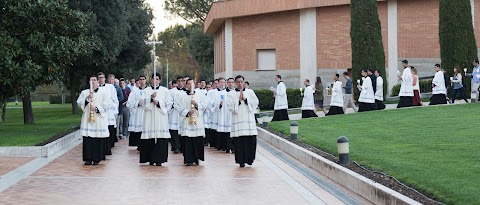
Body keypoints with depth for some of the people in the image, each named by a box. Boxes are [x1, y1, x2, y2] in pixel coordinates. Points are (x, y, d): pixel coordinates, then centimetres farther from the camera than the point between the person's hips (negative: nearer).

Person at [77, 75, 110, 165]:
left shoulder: (104, 92, 7)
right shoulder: (84, 92, 15)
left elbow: (107, 104, -1)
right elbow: (79, 102, 4)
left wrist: (96, 108, -12)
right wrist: (87, 98, -12)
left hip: (99, 119, -2)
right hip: (87, 119, 2)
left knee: (98, 140, -4)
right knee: (88, 140, -3)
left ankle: (97, 159, 3)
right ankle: (88, 158, 2)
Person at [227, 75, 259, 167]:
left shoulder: (250, 92, 11)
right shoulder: (231, 94, 6)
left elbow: (255, 103, 2)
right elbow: (230, 106, -3)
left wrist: (245, 99, -8)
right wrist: (239, 100, -12)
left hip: (249, 119, 1)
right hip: (237, 120, -1)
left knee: (251, 139, -4)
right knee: (239, 141, -4)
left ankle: (249, 159, 11)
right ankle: (241, 161, 4)